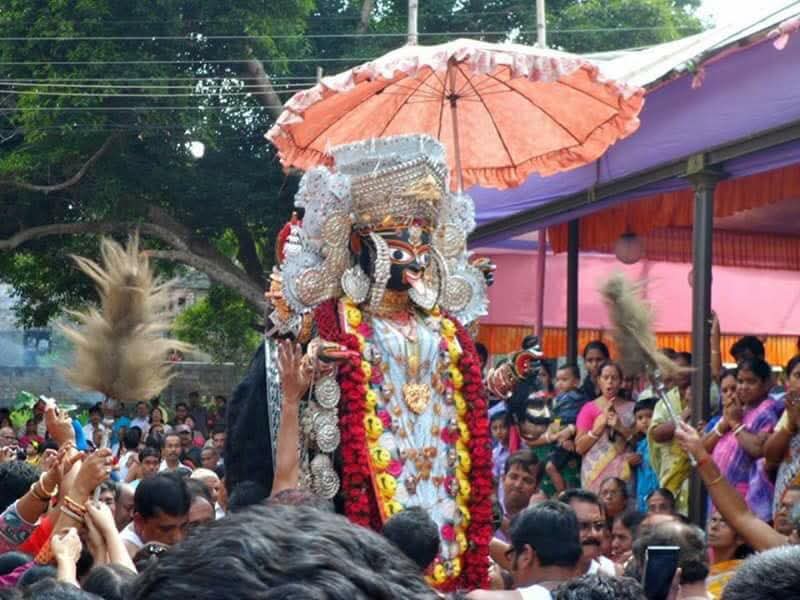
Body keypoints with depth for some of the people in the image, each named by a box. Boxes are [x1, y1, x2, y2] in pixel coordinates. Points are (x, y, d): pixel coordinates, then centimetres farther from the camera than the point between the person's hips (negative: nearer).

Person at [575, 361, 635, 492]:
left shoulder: (630, 408, 11)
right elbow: (579, 447, 1)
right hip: (596, 471, -1)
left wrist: (620, 427, -8)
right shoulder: (589, 408, 5)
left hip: (623, 472, 1)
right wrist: (600, 425, -9)